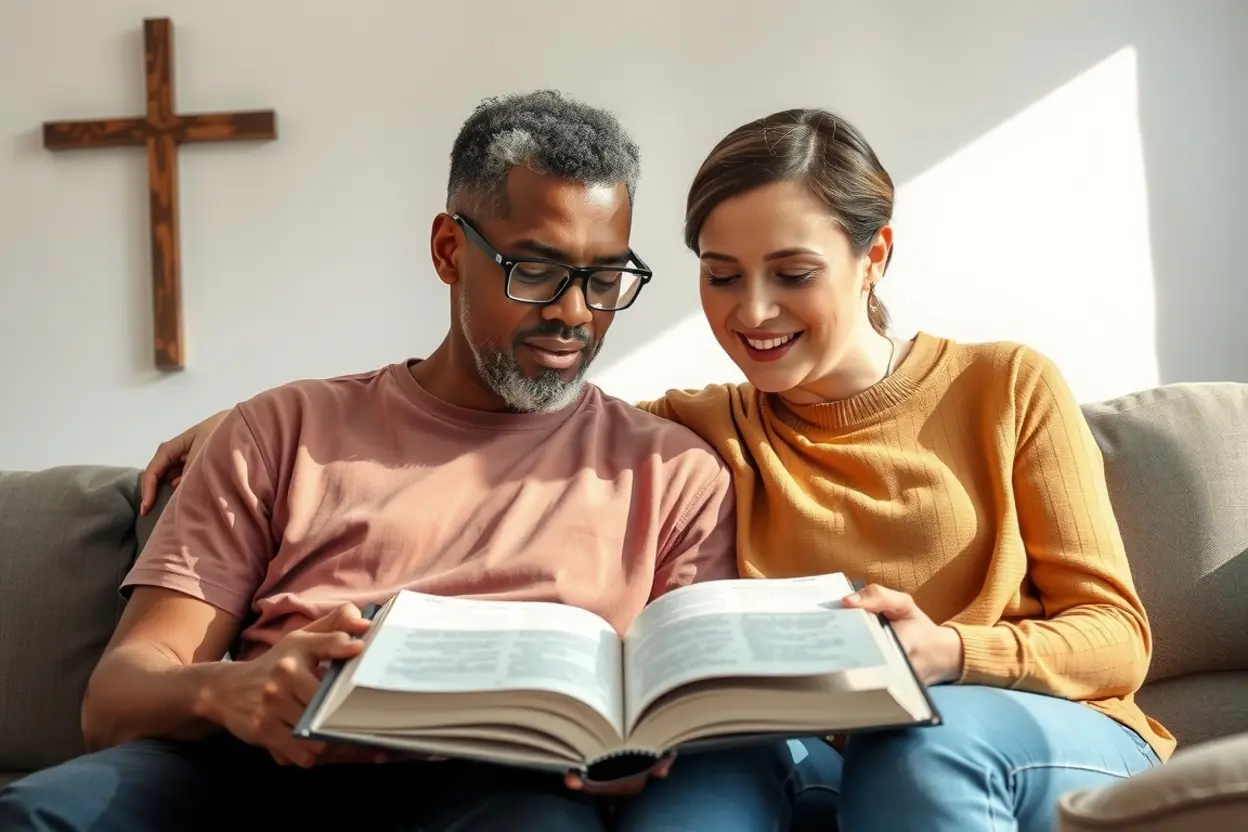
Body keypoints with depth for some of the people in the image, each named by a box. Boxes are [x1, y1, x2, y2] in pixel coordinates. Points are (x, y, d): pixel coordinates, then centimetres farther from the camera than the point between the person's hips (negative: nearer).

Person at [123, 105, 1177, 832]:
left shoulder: (1008, 386, 5)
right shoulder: (704, 431, 9)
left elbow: (1113, 634, 3)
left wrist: (950, 652, -19)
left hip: (1065, 747, 0)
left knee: (930, 734, -35)